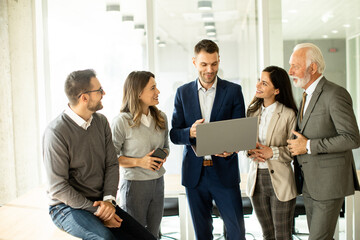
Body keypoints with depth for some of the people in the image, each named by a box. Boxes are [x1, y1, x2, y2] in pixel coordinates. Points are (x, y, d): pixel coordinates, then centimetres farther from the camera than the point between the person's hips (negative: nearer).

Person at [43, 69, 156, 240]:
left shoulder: (101, 122, 5)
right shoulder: (56, 133, -15)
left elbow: (112, 164, 6)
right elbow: (58, 188, -15)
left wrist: (109, 199, -11)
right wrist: (96, 211, -16)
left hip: (101, 203, 6)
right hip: (67, 207, -5)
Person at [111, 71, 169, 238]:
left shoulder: (161, 117, 3)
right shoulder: (122, 121, -14)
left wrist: (162, 157, -5)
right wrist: (139, 162, -19)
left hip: (157, 182, 5)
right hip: (134, 184, -5)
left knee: (153, 233, 16)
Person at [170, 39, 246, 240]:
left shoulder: (233, 91, 1)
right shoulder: (183, 93, 6)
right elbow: (174, 134, 4)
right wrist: (190, 132, -19)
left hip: (224, 172, -1)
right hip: (194, 172, 2)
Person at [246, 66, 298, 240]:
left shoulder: (288, 114, -9)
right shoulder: (252, 111, 7)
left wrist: (272, 152, -21)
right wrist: (250, 151, -8)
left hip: (280, 181, -5)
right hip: (256, 178, 5)